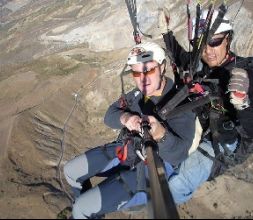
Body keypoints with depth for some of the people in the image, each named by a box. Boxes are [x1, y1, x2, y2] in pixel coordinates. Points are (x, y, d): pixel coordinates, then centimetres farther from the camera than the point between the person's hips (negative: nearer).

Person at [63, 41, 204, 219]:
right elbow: (110, 114, 0)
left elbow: (179, 155, -28)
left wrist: (161, 134, -50)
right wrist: (124, 118, -24)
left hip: (152, 171, -7)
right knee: (71, 171, 13)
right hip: (127, 150, 7)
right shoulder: (140, 93, -3)